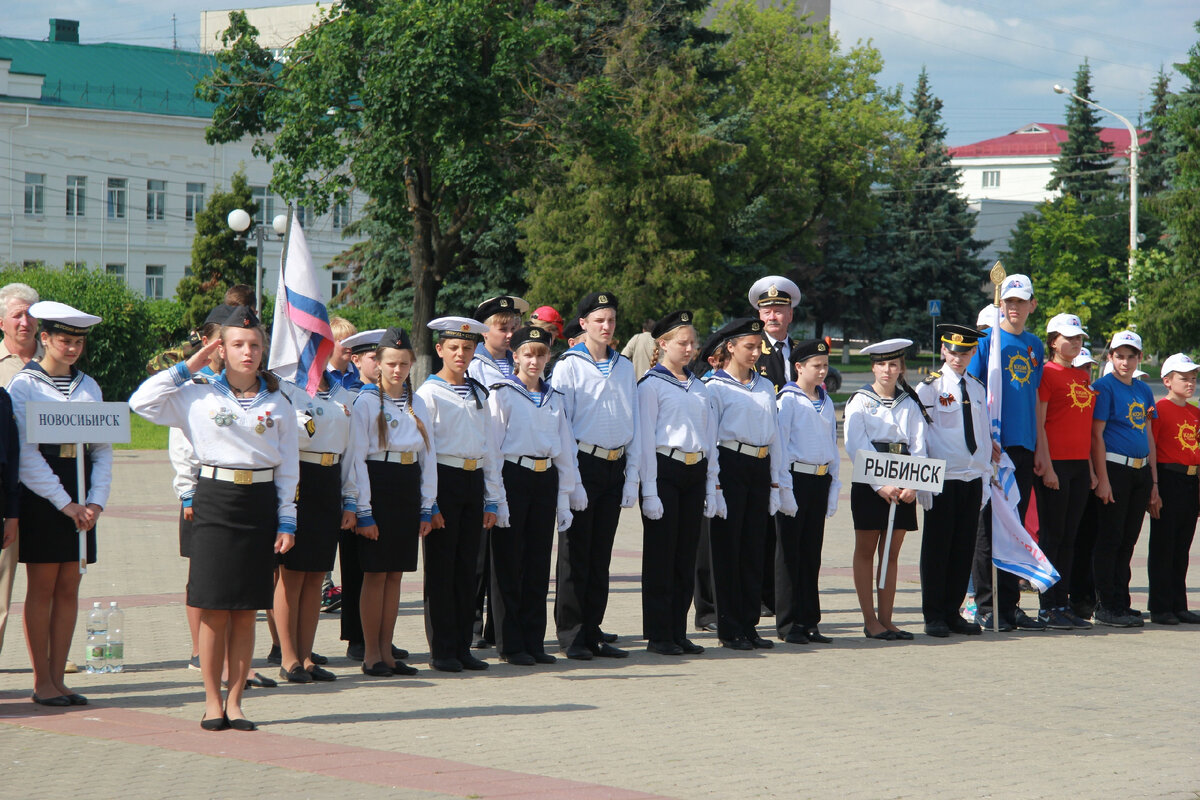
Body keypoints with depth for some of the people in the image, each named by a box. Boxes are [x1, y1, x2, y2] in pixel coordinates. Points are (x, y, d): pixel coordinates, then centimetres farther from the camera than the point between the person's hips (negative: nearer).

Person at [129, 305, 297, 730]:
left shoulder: (277, 403, 9)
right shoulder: (198, 395, 3)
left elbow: (288, 468, 10)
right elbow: (141, 401, -5)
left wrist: (286, 521, 3)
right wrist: (187, 367, -1)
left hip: (261, 504, 2)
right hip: (215, 500, -2)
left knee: (246, 610, 3)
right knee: (214, 608, -2)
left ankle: (234, 702, 10)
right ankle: (212, 702, 7)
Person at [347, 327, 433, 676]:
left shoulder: (418, 404, 12)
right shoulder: (366, 402, -6)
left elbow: (428, 457, 14)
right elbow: (357, 459, -9)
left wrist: (427, 506, 8)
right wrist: (364, 511, -14)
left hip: (408, 490, 5)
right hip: (378, 488, -5)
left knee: (395, 573, 8)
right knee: (375, 574, -2)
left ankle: (386, 650, 13)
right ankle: (371, 654, 4)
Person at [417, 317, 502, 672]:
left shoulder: (478, 394, 14)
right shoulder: (429, 393, -4)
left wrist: (491, 499, 12)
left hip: (474, 481, 6)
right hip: (444, 480, -5)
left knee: (467, 568, 7)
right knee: (441, 569, -2)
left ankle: (462, 646, 13)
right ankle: (441, 651, 3)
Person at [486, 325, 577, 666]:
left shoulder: (554, 398, 14)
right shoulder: (502, 394, -2)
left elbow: (565, 448, 16)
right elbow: (491, 448, -6)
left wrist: (564, 498, 11)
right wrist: (496, 498, -13)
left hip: (546, 480, 5)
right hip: (513, 476, -5)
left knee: (539, 564, 7)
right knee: (510, 564, -1)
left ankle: (534, 641, 12)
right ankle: (510, 645, 4)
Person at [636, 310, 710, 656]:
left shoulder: (698, 386, 15)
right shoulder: (651, 384, -4)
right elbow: (645, 440, -8)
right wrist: (649, 491, -13)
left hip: (695, 472, 6)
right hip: (665, 470, -6)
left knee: (686, 554, 8)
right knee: (661, 554, -2)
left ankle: (679, 631, 13)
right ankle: (658, 635, 3)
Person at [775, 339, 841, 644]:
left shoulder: (826, 402, 13)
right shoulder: (787, 399, -6)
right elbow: (780, 445, -9)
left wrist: (834, 487, 12)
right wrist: (784, 488, -14)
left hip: (820, 480, 6)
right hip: (796, 478, -6)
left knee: (812, 553, 9)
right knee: (789, 553, -1)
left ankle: (809, 621, 14)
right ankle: (788, 624, 3)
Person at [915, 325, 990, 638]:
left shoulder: (978, 388, 13)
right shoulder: (929, 388, -4)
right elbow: (919, 433, -5)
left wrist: (986, 475, 15)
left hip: (973, 479, 5)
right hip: (943, 479, -5)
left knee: (964, 548, 6)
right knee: (937, 547, -1)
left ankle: (953, 612, 14)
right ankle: (934, 616, 6)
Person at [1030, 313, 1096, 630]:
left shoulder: (1083, 377, 16)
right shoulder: (1046, 373, -6)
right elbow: (1039, 423, -10)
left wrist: (1090, 469, 15)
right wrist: (1046, 467, -15)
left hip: (1079, 465, 7)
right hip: (1054, 465, -7)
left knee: (1069, 538, 8)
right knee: (1052, 536, -3)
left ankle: (1062, 603, 11)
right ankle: (1048, 607, 0)